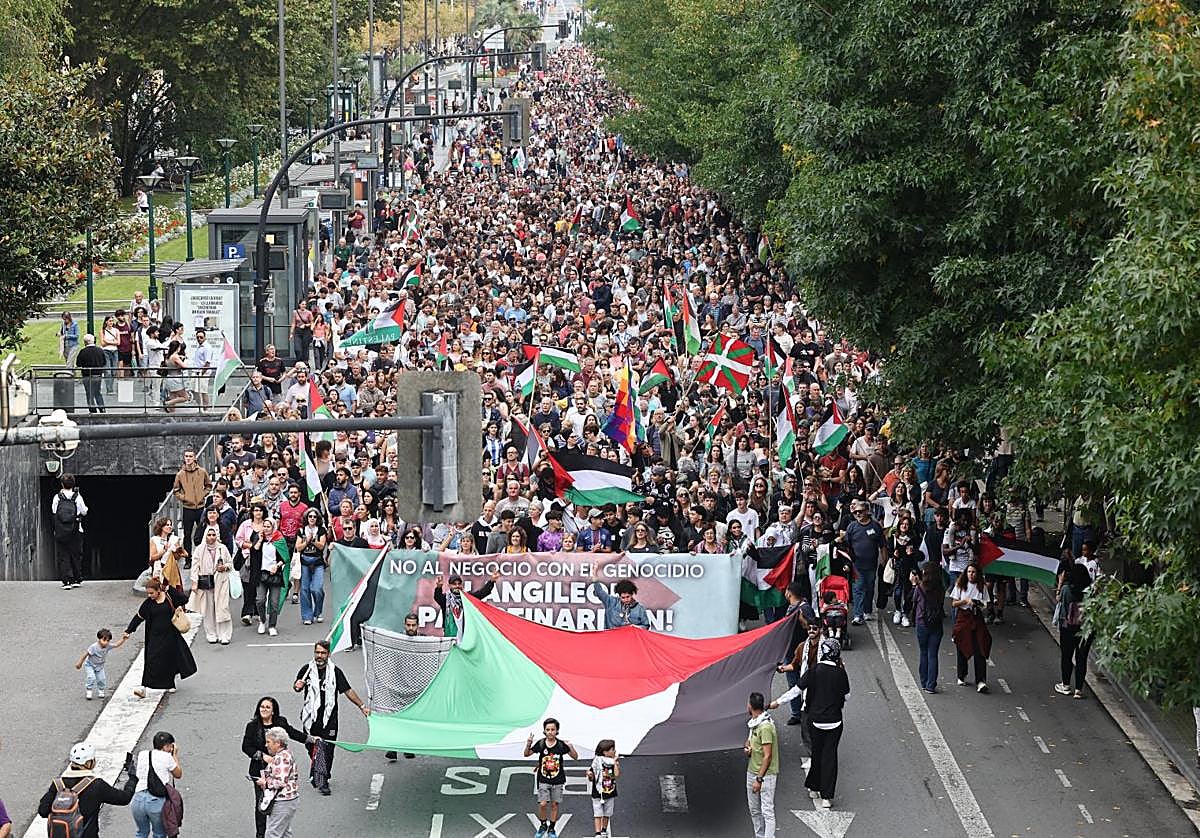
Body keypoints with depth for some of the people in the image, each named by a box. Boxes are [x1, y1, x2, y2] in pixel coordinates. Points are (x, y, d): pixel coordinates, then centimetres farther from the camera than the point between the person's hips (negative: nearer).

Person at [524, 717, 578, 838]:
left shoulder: (561, 744, -8)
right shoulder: (540, 744, -6)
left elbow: (575, 757, -3)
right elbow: (527, 754, 3)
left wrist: (571, 747, -22)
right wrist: (528, 744, -17)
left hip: (557, 780, 0)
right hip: (543, 780, 0)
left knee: (554, 804, 6)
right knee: (542, 804, -8)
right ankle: (543, 825, 16)